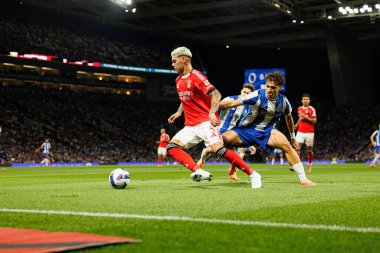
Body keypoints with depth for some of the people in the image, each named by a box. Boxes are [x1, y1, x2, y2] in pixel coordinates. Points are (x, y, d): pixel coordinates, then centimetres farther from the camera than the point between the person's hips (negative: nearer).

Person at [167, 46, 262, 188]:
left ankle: (252, 175, -16)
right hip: (190, 126, 8)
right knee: (172, 147, -12)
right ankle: (198, 172, -27)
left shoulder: (196, 76, -10)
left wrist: (212, 113, -32)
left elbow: (216, 94, -19)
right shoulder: (178, 81, 16)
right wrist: (179, 112, 19)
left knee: (217, 148, -28)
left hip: (206, 122, -8)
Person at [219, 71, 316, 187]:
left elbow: (288, 117, 15)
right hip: (247, 129, -2)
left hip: (267, 131, 2)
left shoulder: (283, 101, -6)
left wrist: (293, 137, 23)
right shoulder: (258, 95, -18)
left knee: (286, 145, -25)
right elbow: (232, 103, -20)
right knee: (223, 140, -30)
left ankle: (303, 179, -17)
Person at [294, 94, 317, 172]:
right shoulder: (299, 109, 12)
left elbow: (314, 121, -10)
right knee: (297, 148, -10)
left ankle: (309, 165, 20)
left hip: (309, 132, -4)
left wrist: (305, 117, -18)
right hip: (300, 132, 4)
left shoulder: (312, 109, -5)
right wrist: (296, 125, 11)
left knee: (309, 150, 4)